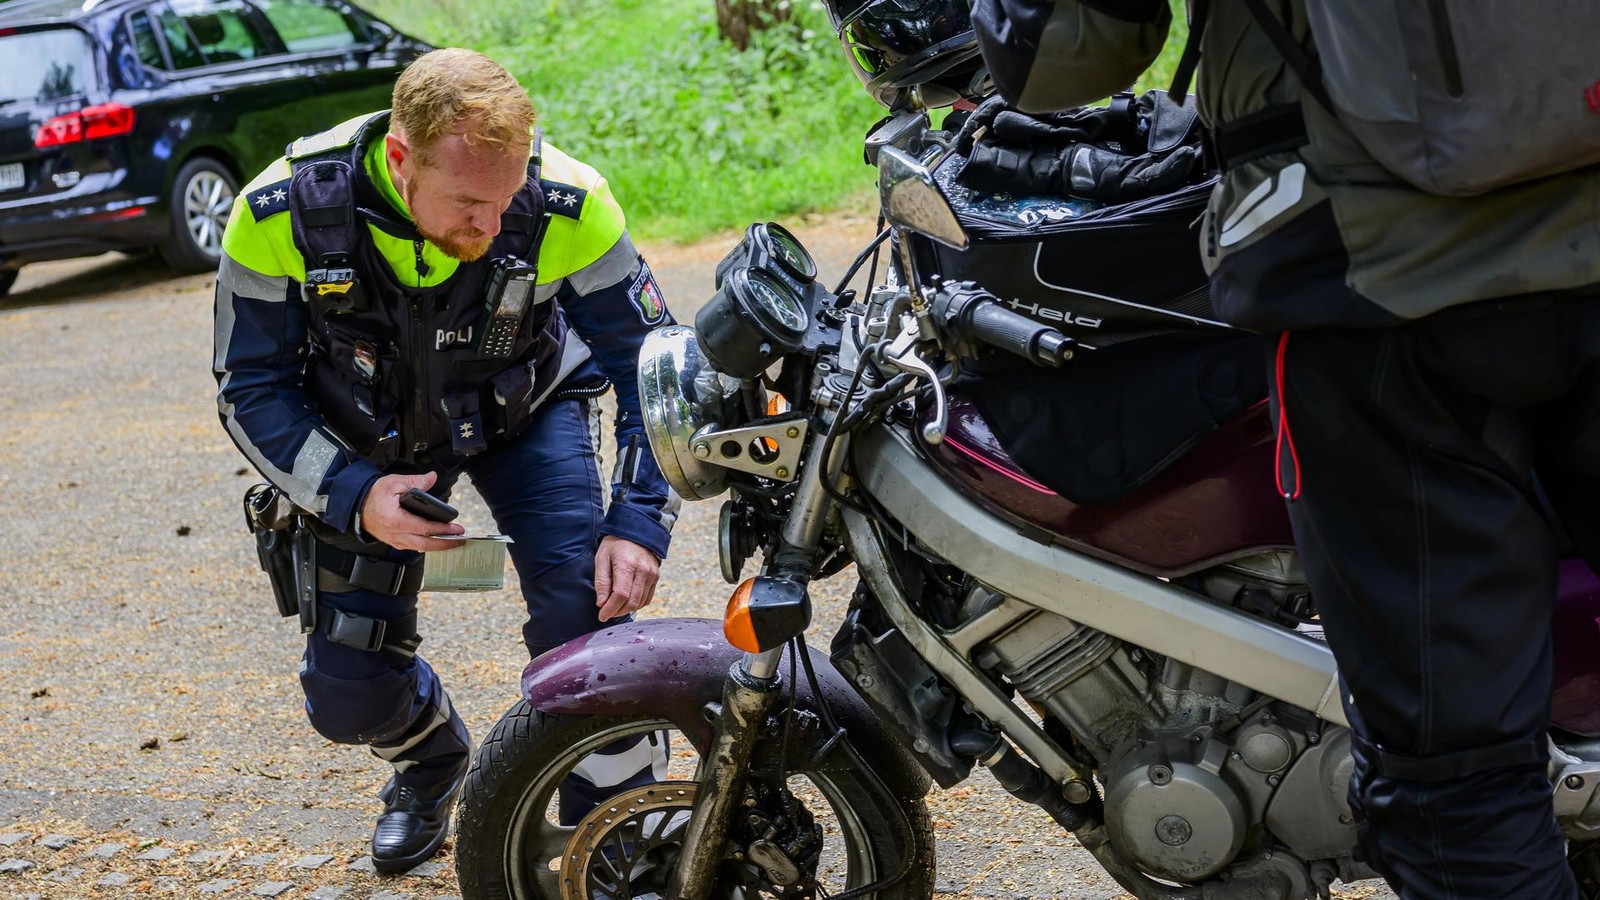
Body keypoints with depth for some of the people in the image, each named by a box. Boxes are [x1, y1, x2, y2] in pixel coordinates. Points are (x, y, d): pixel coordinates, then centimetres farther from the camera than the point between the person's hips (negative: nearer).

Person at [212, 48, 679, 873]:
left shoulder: (565, 203, -30)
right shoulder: (283, 212, -29)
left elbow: (648, 361, -17)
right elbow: (250, 388, -16)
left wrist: (639, 522, -26)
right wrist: (352, 494, -30)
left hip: (525, 410, -1)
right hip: (369, 442, 1)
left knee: (582, 614, -24)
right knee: (347, 696, 0)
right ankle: (429, 756, 38)